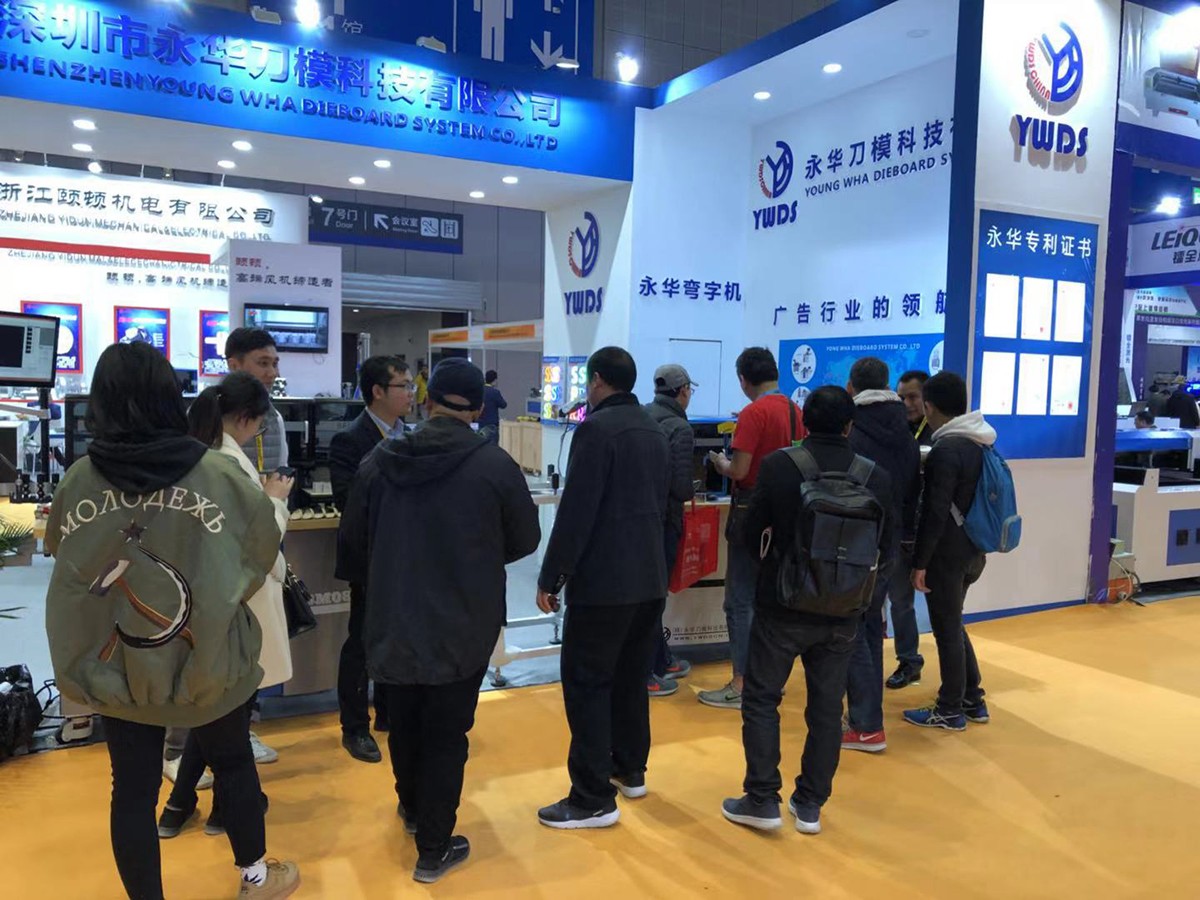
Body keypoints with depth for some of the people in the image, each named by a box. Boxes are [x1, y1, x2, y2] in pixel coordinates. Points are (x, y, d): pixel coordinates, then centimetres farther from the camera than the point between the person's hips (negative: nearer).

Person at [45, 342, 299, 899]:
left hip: (115, 668, 1)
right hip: (209, 659, -1)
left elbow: (63, 560, 4)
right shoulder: (216, 475, -20)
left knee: (132, 788, 15)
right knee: (233, 763, 21)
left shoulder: (78, 481, -13)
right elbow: (261, 551, -7)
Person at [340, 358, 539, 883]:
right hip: (463, 627, -3)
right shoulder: (495, 464, -14)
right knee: (446, 734, 9)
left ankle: (412, 808, 46)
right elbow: (525, 540, -2)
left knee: (403, 724, 23)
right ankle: (434, 849, 20)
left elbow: (354, 540, 6)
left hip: (391, 622, 4)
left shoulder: (379, 461, -6)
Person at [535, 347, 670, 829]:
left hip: (602, 581, -8)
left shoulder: (597, 428, -14)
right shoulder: (654, 431, 12)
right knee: (631, 678, 19)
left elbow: (576, 511, -18)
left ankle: (594, 798, 3)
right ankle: (629, 769, 31)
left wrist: (550, 578, -12)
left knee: (586, 685, -1)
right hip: (650, 577, 9)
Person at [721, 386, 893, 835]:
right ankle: (810, 804, 23)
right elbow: (883, 548, 4)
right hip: (841, 612, 3)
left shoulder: (778, 465, -11)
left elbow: (751, 536, -4)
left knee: (761, 699, 11)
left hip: (782, 605, -2)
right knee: (826, 708, 13)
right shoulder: (876, 477, -6)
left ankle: (762, 799, 14)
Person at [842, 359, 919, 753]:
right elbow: (913, 495, 12)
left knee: (851, 634, 1)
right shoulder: (907, 437, 7)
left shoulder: (851, 437, -17)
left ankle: (868, 727, 4)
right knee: (870, 628, 18)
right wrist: (902, 537, 18)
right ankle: (866, 711, 28)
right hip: (890, 546, 8)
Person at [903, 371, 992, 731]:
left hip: (948, 553, -9)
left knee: (946, 629, 3)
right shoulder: (979, 443, 8)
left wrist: (920, 561, -16)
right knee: (953, 625, 20)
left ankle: (950, 711, 13)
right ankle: (973, 701, 27)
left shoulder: (946, 449, -19)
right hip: (973, 550, 9)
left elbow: (936, 512, -21)